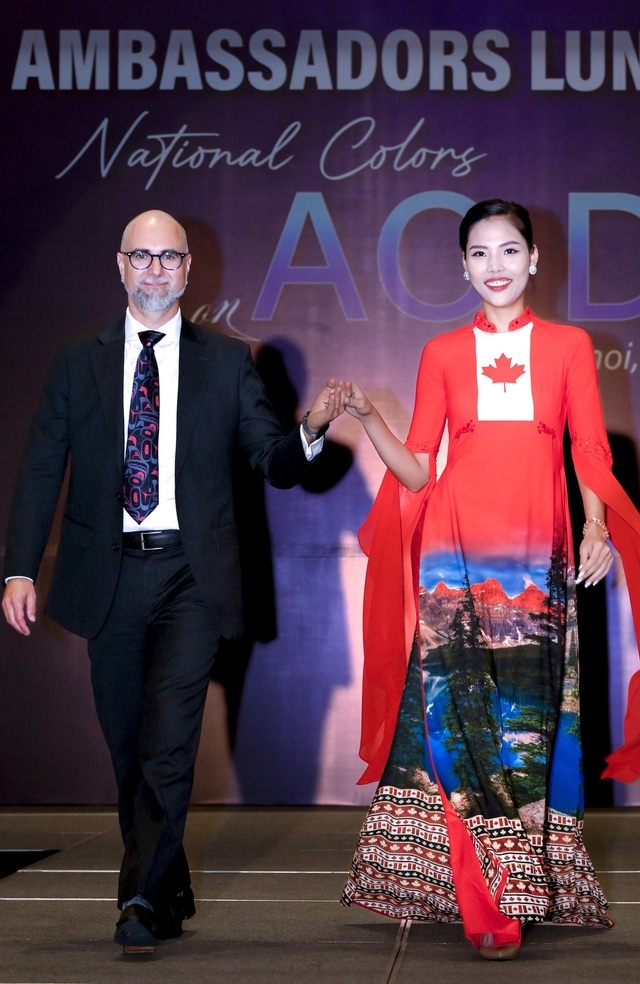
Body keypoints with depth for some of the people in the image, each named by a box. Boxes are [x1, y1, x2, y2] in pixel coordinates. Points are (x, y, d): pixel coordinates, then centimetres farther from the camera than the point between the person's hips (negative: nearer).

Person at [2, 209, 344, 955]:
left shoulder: (226, 362, 7)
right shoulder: (79, 364, 9)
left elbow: (277, 466, 5)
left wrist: (311, 430, -17)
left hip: (192, 576, -2)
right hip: (110, 577, 2)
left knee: (168, 746, -14)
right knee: (128, 748, 11)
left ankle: (141, 900, -8)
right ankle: (169, 893, 27)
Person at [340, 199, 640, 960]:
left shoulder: (568, 346, 10)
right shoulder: (443, 353, 11)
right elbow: (415, 470, 8)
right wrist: (366, 417, -7)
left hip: (537, 560, 0)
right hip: (455, 555, 0)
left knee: (526, 720, -2)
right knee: (457, 717, -5)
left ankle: (518, 887, 11)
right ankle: (490, 903, 3)